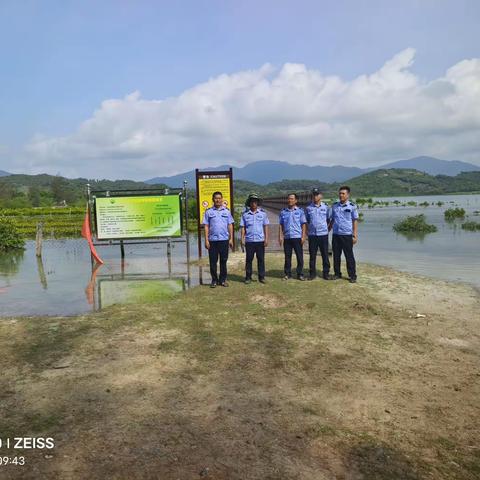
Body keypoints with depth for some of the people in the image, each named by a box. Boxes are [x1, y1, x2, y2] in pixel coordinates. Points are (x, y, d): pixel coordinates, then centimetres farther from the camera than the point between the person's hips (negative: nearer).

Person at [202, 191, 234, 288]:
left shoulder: (226, 211, 9)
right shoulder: (208, 212, 5)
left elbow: (230, 225, 10)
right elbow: (206, 226, 3)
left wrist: (231, 238, 3)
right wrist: (206, 240, -3)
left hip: (224, 240, 1)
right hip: (212, 240, -1)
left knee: (223, 261, 6)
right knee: (213, 261, 3)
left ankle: (223, 280, 16)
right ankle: (214, 280, 13)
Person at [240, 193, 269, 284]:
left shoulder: (263, 213, 6)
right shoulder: (245, 214, 6)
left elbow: (266, 226, 6)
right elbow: (243, 228, 6)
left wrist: (266, 238, -1)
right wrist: (242, 239, -2)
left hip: (260, 240, 0)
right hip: (249, 241, 0)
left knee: (261, 259, 3)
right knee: (249, 259, 4)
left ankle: (261, 277, 11)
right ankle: (248, 277, 11)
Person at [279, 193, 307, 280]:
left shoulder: (300, 211, 4)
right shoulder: (283, 212, 10)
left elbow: (303, 224, 2)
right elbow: (281, 225, 11)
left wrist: (303, 236, -5)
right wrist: (280, 236, 3)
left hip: (297, 237, -2)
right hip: (287, 238, 2)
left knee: (299, 257, 1)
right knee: (287, 257, 6)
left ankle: (300, 274, 10)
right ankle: (287, 274, 15)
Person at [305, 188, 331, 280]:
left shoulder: (326, 207, 5)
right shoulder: (308, 208, 6)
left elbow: (328, 220, 12)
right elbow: (306, 221, 14)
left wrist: (326, 228, 3)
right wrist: (307, 230, 5)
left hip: (323, 234, -1)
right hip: (312, 234, 1)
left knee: (325, 255, 3)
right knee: (312, 255, 5)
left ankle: (326, 273, 12)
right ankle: (312, 273, 14)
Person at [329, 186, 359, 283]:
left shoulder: (352, 206, -3)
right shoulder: (334, 205, 10)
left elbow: (355, 221, -2)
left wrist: (355, 235, -7)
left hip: (347, 235, -4)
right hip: (336, 234, 4)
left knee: (349, 256, 1)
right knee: (336, 255, 9)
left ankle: (352, 275, 8)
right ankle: (337, 274, 21)